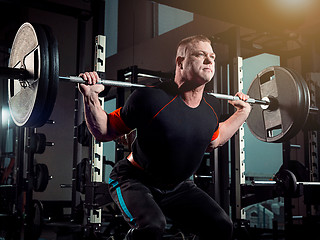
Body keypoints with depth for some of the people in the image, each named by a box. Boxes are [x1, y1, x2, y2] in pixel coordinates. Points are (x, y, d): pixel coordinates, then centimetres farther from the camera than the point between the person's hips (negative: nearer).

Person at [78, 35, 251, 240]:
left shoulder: (212, 106, -5)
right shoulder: (152, 98, -24)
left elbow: (212, 141, 18)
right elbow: (105, 132, -14)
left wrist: (242, 113, 14)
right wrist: (91, 97, -29)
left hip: (177, 185, 6)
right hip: (136, 182, -6)